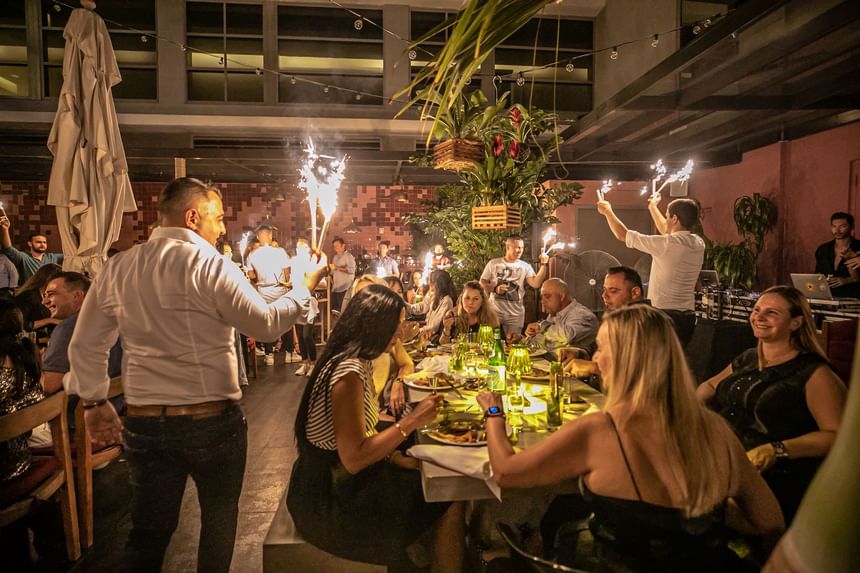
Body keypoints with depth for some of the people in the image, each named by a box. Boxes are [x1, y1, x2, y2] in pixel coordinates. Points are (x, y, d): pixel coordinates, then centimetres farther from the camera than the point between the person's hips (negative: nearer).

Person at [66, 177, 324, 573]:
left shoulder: (117, 268, 3)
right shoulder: (211, 265, -14)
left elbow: (85, 345, 8)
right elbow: (267, 325, -11)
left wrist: (94, 402, 18)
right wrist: (305, 287, 2)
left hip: (143, 422, 5)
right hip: (212, 420, -4)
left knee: (148, 530, 17)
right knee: (219, 520, 18)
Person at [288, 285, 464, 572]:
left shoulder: (352, 361, 3)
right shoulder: (349, 371, -26)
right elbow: (354, 459, -26)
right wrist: (411, 421, -23)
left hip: (332, 478, 9)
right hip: (331, 497, -9)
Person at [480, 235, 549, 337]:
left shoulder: (525, 266, 3)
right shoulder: (493, 263, 2)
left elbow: (536, 284, -11)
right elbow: (482, 283, 2)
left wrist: (543, 265, -18)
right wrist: (495, 289, -15)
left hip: (515, 314, 1)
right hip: (494, 312, 0)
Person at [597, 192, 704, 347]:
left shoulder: (666, 244, -16)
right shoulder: (698, 244, 6)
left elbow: (622, 235, -5)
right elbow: (667, 232, 27)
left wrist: (607, 211, 12)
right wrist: (653, 207, 42)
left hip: (664, 316, -7)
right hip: (688, 317, 7)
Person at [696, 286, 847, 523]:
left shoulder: (813, 372, 0)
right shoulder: (748, 359, 18)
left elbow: (837, 435, -8)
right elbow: (711, 385, 33)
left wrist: (778, 450, -19)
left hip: (774, 477, -6)